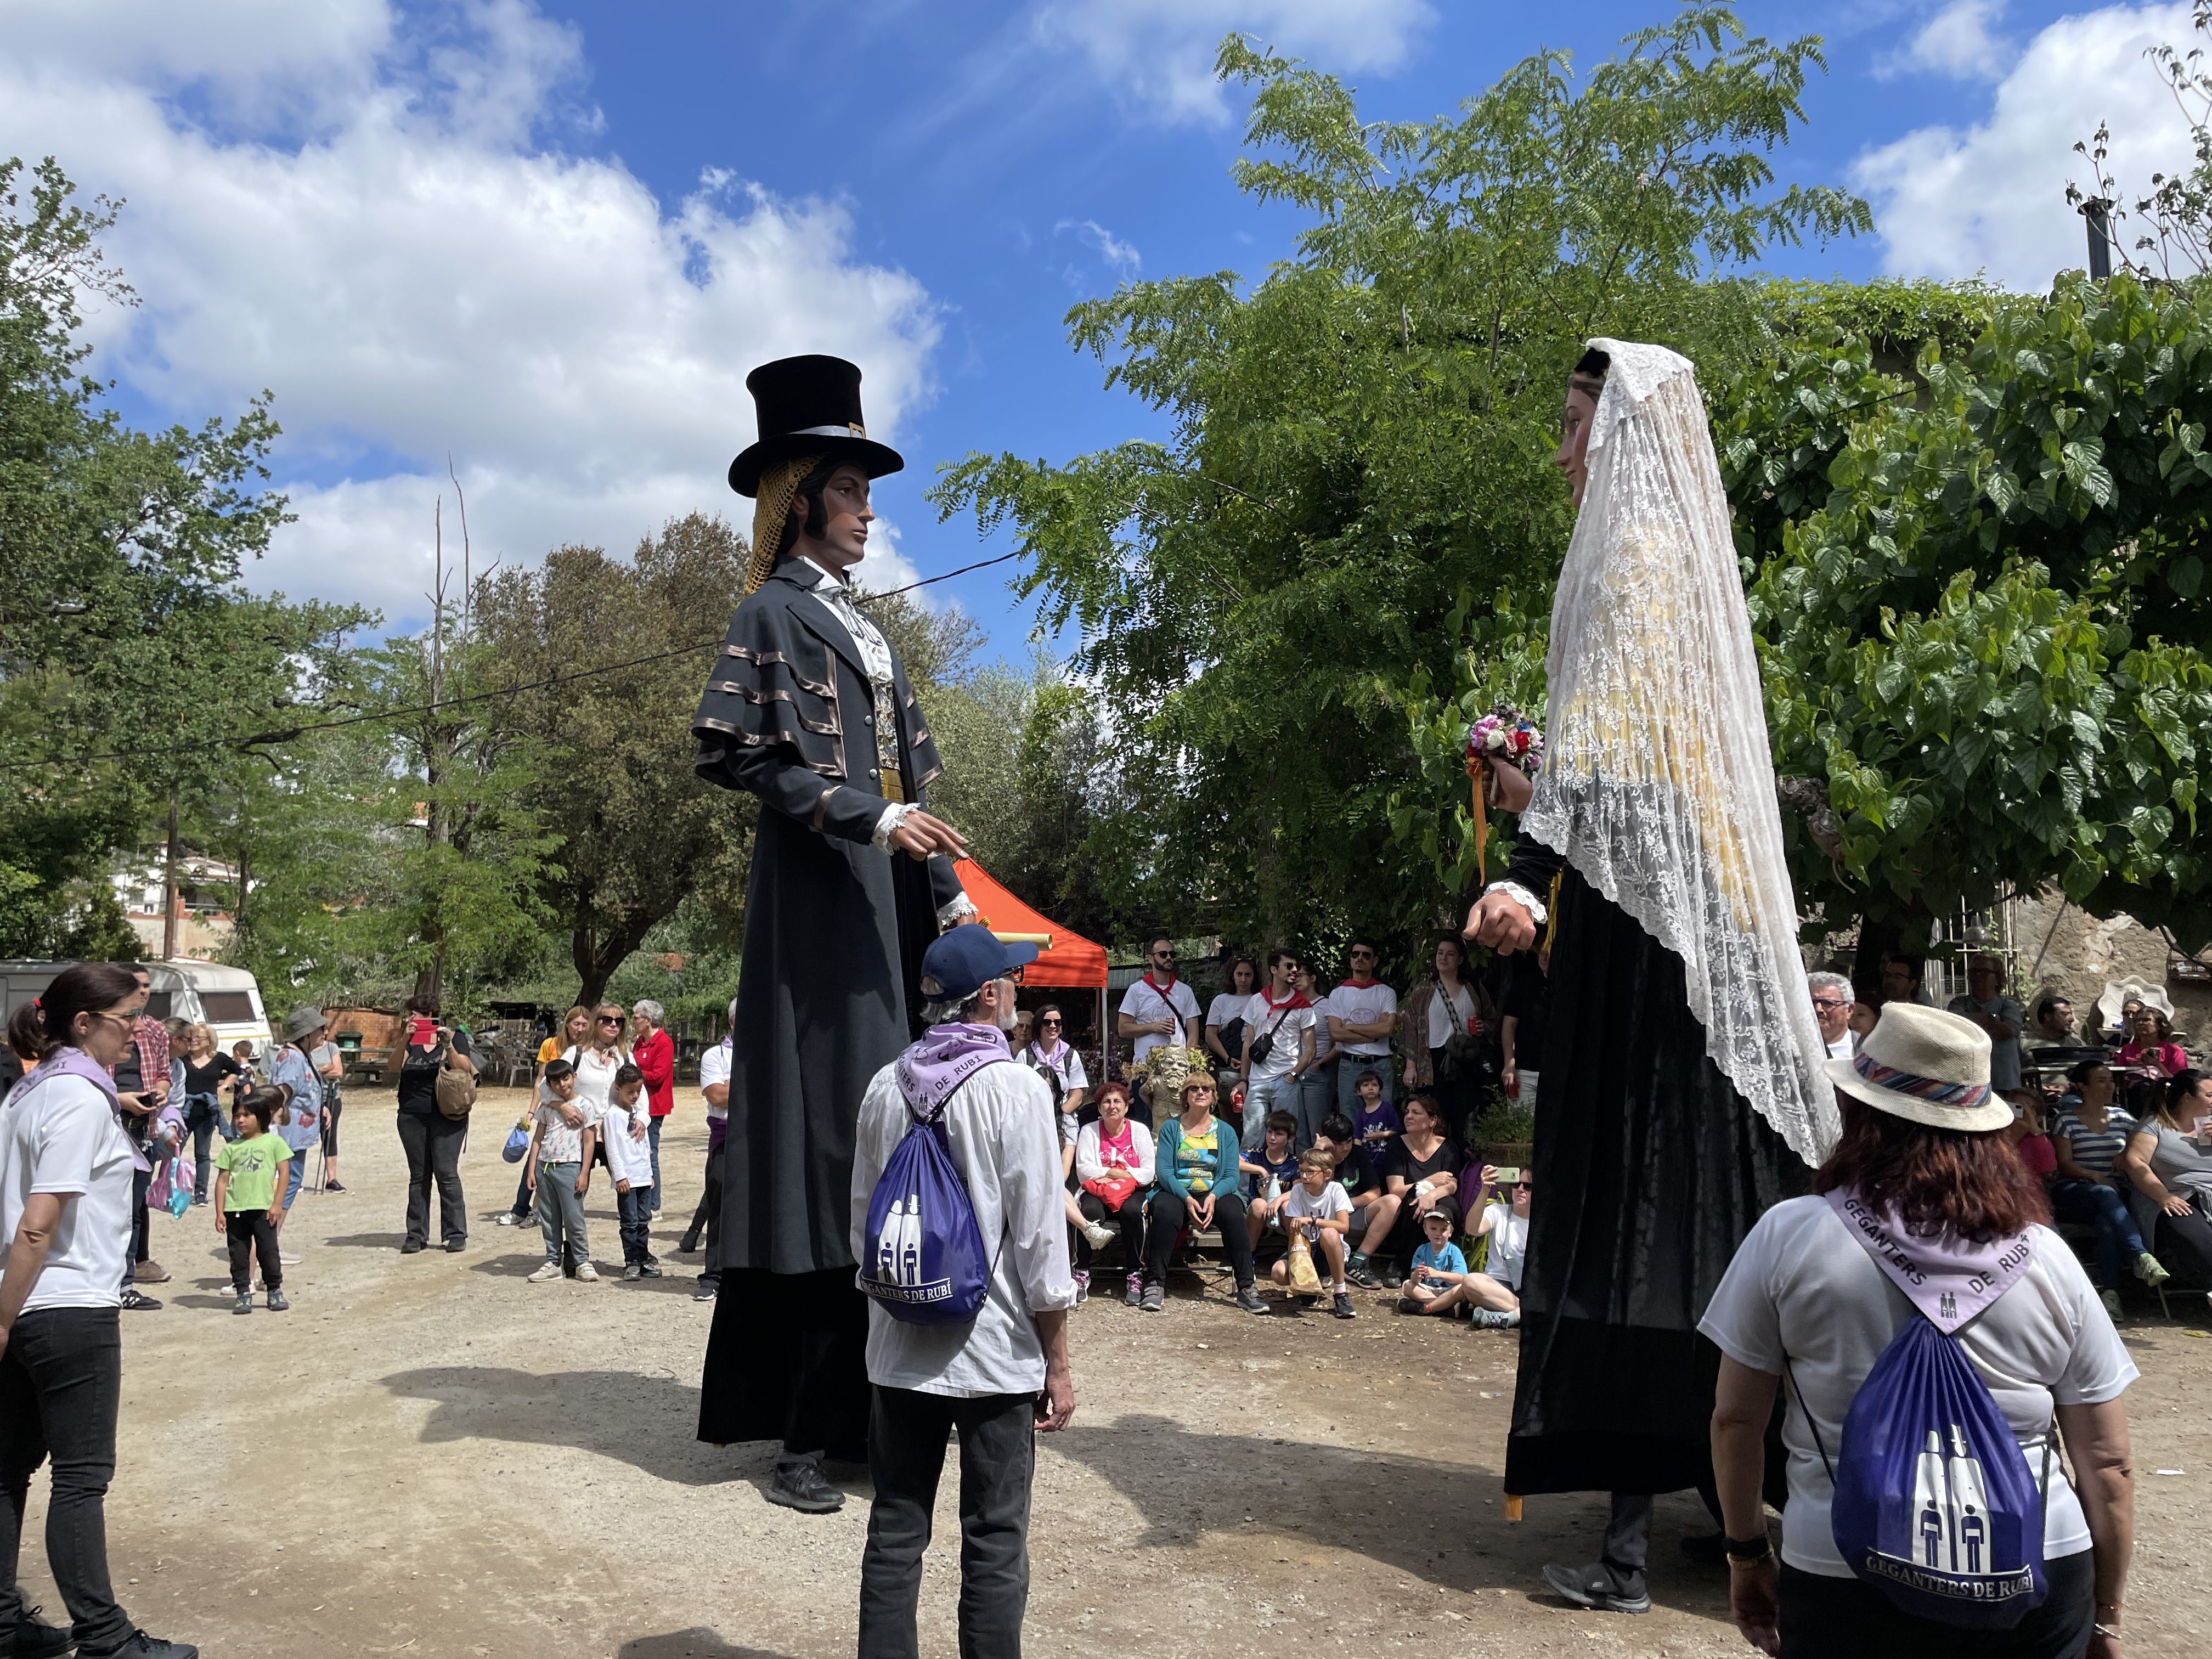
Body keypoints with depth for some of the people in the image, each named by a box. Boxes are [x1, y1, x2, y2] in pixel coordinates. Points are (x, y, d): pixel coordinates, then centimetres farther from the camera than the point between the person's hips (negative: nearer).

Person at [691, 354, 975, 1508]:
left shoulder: (867, 632, 22)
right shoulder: (774, 614, -1)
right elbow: (736, 754, -12)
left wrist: (945, 894, 11)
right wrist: (869, 816, -17)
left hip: (885, 894, 8)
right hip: (816, 894, -8)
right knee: (822, 1130, -7)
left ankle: (866, 1407, 15)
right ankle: (807, 1429, 1)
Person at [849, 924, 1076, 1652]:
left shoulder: (886, 1086, 3)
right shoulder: (1014, 1089, -13)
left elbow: (862, 1218, 10)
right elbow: (1038, 1236, -13)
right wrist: (1057, 1365, -4)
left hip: (899, 1348, 5)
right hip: (994, 1353, -5)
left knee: (895, 1531, 13)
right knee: (995, 1544, 7)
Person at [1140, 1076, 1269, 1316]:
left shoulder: (1226, 1132, 11)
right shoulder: (1171, 1128, 7)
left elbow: (1231, 1176, 2)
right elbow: (1163, 1171, -4)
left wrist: (1213, 1197, -19)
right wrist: (1187, 1200, -21)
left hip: (1215, 1194, 1)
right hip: (1176, 1192, -1)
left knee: (1233, 1213, -31)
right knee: (1165, 1212, -35)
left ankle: (1246, 1288, -26)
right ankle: (1155, 1285, -28)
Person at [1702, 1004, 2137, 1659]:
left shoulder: (1790, 1236, -8)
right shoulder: (2047, 1258, -1)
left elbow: (1734, 1418, -3)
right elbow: (2107, 1464, 4)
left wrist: (1747, 1554, 11)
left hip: (1846, 1589, -2)